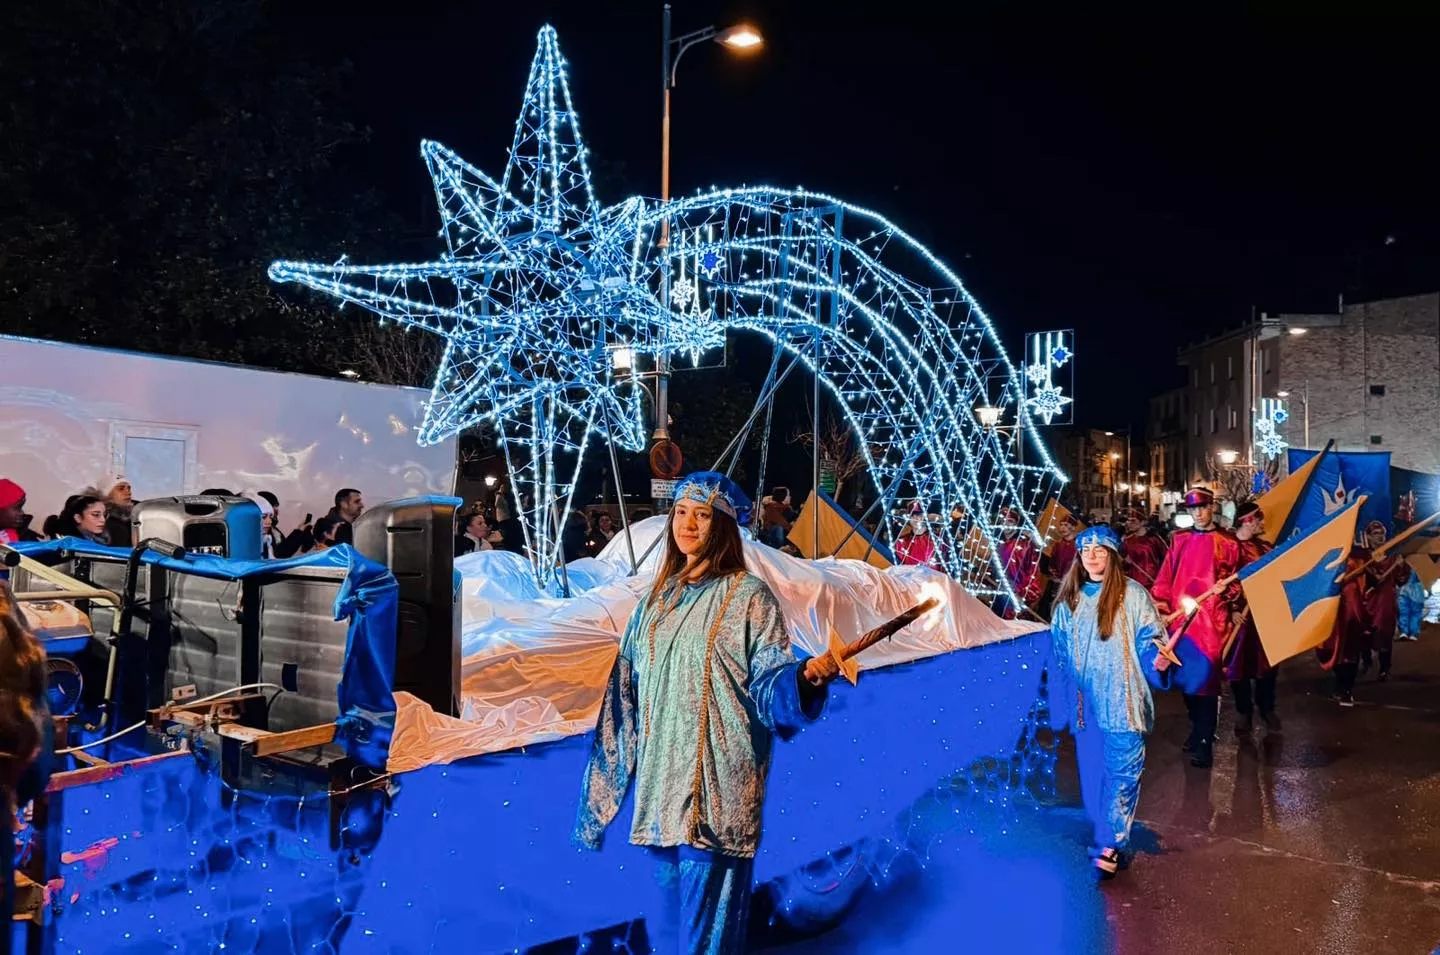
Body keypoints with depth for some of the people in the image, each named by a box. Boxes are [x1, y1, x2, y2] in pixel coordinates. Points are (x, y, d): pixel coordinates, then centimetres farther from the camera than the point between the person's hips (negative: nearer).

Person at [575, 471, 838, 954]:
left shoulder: (748, 597, -6)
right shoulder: (658, 599, 12)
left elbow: (770, 684, -11)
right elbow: (630, 690, 16)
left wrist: (806, 677, -33)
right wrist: (615, 763, 15)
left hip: (715, 785, -6)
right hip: (662, 781, 6)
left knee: (704, 914, -2)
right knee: (669, 908, 16)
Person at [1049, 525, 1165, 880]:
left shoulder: (1132, 594, -3)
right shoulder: (1068, 599, 11)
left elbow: (1149, 638, -1)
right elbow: (1059, 653, 15)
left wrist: (1155, 658, -23)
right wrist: (1060, 704, 12)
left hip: (1123, 703, -4)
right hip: (1085, 704, 5)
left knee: (1122, 773, -7)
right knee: (1092, 777, 10)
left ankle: (1112, 845, 1)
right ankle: (1110, 842, 23)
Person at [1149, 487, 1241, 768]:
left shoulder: (1228, 542, 4)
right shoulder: (1179, 539, 13)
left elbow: (1236, 581, 7)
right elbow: (1166, 576, 10)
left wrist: (1228, 590, -13)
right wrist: (1159, 601, -2)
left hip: (1211, 619, -4)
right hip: (1180, 617, 4)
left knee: (1206, 678, -7)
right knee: (1185, 676, 10)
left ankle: (1204, 743, 0)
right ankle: (1198, 729, 28)